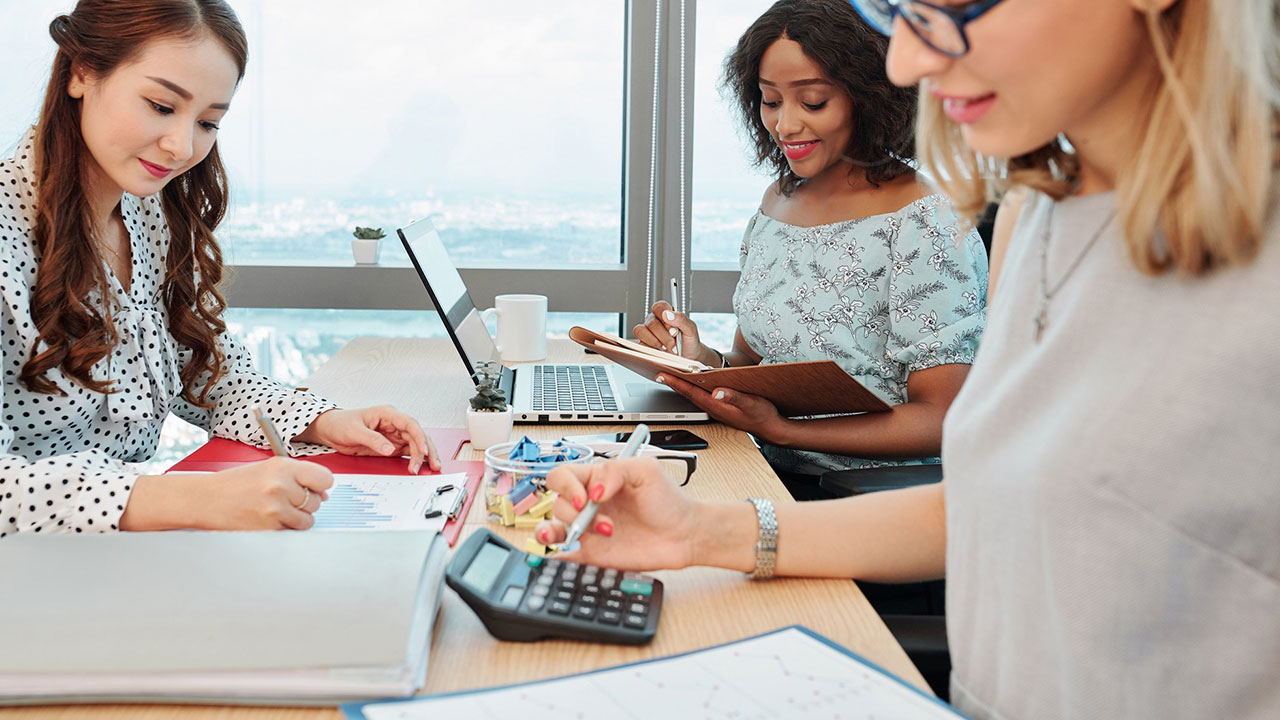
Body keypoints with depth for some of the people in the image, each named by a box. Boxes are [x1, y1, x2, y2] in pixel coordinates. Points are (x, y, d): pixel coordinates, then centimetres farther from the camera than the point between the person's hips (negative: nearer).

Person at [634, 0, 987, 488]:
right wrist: (705, 362, -6)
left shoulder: (927, 222, -13)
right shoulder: (777, 200, 10)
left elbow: (941, 421, -14)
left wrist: (780, 430, -22)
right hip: (773, 476, 7)